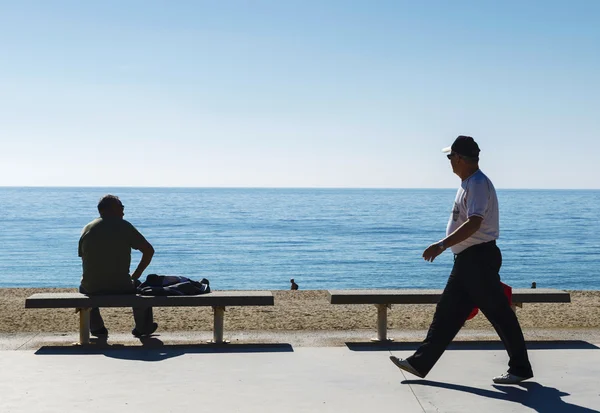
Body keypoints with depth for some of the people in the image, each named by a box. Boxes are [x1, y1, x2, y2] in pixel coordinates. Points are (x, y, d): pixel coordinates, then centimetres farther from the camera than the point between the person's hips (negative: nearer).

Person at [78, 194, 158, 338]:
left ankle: (96, 328, 46)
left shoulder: (87, 229, 4)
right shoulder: (124, 226, -3)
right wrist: (136, 274, 9)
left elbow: (84, 259, 12)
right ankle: (143, 328, 44)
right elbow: (149, 250, -2)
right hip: (121, 289, -2)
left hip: (92, 289, 2)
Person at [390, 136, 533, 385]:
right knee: (447, 312, 10)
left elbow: (474, 224, -28)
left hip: (479, 257, -10)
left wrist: (442, 245, -33)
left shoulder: (478, 184, -16)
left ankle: (520, 368, 9)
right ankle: (420, 363, 13)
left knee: (499, 314, -2)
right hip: (466, 259, 10)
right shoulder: (468, 184, 15)